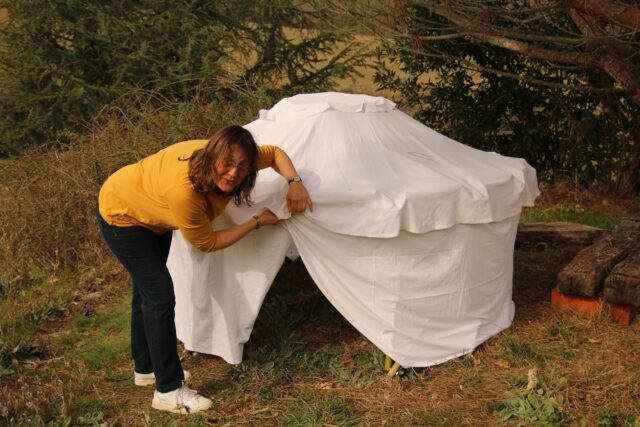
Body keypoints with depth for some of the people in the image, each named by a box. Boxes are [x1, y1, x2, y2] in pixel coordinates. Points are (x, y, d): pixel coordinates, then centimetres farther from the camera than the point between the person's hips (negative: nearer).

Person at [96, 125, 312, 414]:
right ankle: (168, 391, -3)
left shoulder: (230, 158, -24)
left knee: (147, 290, 20)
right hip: (121, 215, -9)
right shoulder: (183, 190, -44)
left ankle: (145, 368, 39)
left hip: (152, 215, 9)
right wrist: (258, 222, -23)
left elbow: (274, 153, -4)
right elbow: (208, 243, -27)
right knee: (159, 295, -13)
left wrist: (294, 182, -21)